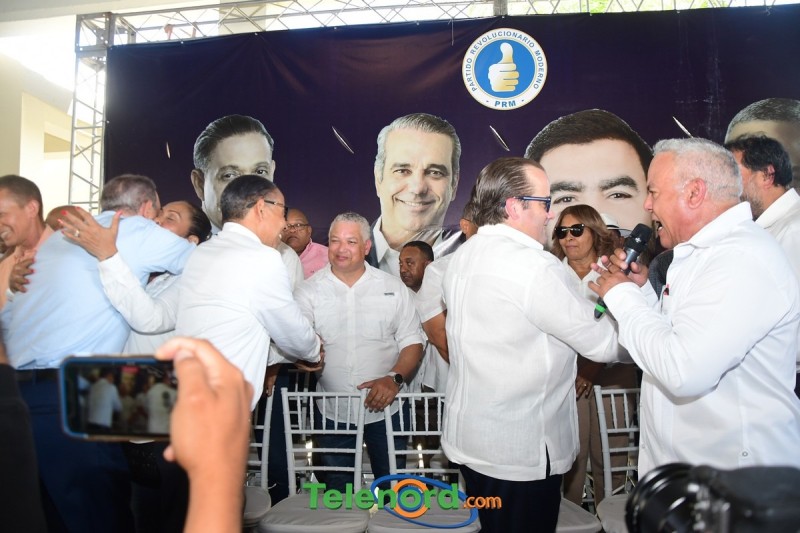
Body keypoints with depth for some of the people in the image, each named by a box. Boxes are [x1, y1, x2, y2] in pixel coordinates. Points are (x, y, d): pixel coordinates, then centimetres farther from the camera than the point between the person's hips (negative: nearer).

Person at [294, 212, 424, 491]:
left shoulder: (393, 287, 0)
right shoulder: (309, 290, -1)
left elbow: (412, 342, -1)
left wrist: (394, 378, -18)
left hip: (385, 408, 0)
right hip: (332, 412, 0)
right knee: (337, 491, 17)